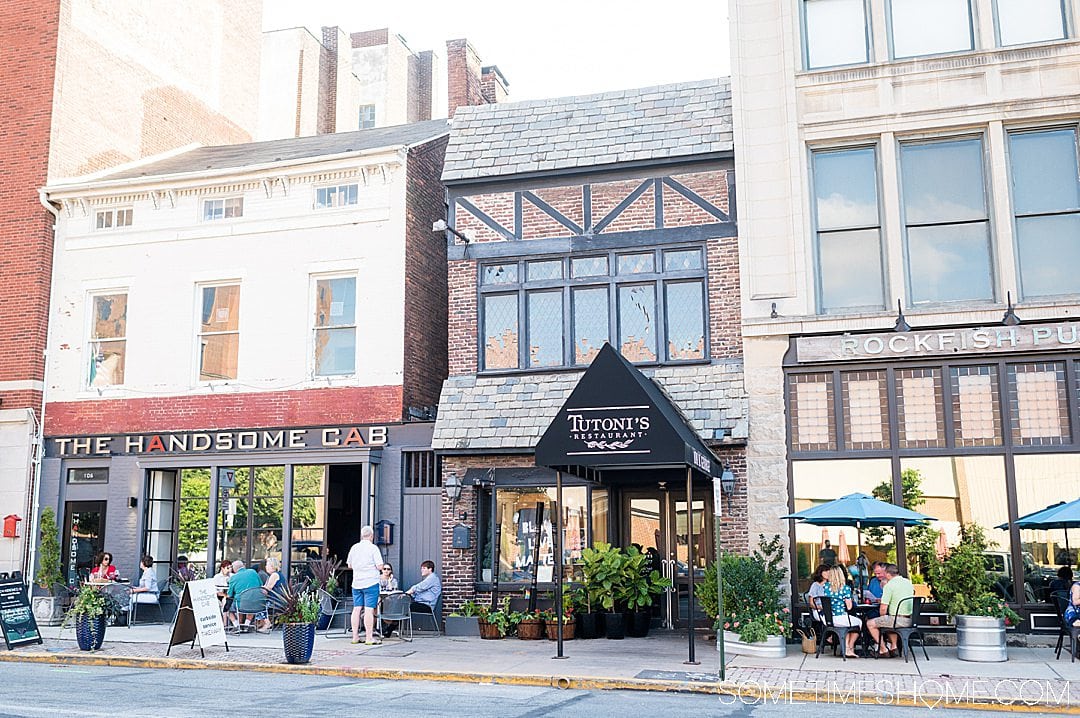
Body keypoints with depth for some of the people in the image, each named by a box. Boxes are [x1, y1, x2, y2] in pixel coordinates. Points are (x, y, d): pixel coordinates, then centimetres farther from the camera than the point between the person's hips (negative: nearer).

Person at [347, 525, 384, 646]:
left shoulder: (354, 547, 7)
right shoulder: (373, 548, -9)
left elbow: (349, 565, 17)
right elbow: (380, 566, -13)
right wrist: (377, 566, 8)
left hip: (356, 582, 6)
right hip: (371, 582, -5)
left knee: (357, 608, 8)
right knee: (369, 609, -6)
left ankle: (355, 637, 12)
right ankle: (369, 638, -6)